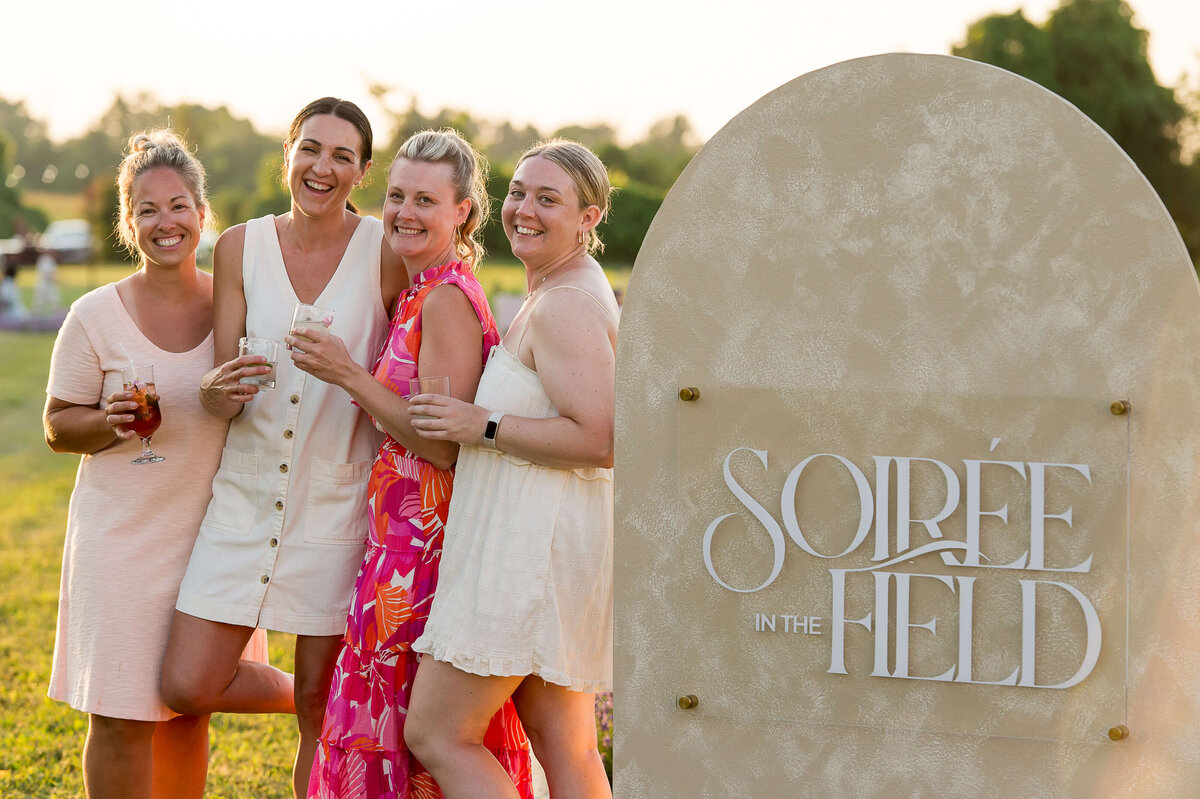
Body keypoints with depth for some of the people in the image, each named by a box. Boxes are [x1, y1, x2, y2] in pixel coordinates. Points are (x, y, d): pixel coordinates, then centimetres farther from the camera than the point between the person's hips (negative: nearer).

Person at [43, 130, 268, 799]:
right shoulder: (96, 316, -7)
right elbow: (58, 425, 0)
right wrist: (114, 422, -20)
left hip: (213, 536, 3)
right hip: (122, 537, -3)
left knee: (190, 710, 11)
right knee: (122, 718, -1)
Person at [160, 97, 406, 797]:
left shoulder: (387, 253, -7)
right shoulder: (242, 247, 1)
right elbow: (221, 401, 0)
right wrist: (220, 390, -22)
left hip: (338, 498, -3)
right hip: (247, 495, 3)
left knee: (322, 715, 2)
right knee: (188, 687, 0)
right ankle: (306, 700, 27)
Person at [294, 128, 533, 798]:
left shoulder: (447, 298, -15)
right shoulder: (424, 294, 15)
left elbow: (443, 445, -19)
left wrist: (348, 377, -18)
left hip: (425, 542, -10)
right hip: (406, 535, 10)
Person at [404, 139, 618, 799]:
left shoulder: (563, 306, -16)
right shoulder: (566, 293, 16)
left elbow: (600, 441, -25)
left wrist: (483, 425, -18)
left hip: (533, 543, -11)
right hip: (546, 540, 11)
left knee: (434, 733, -4)